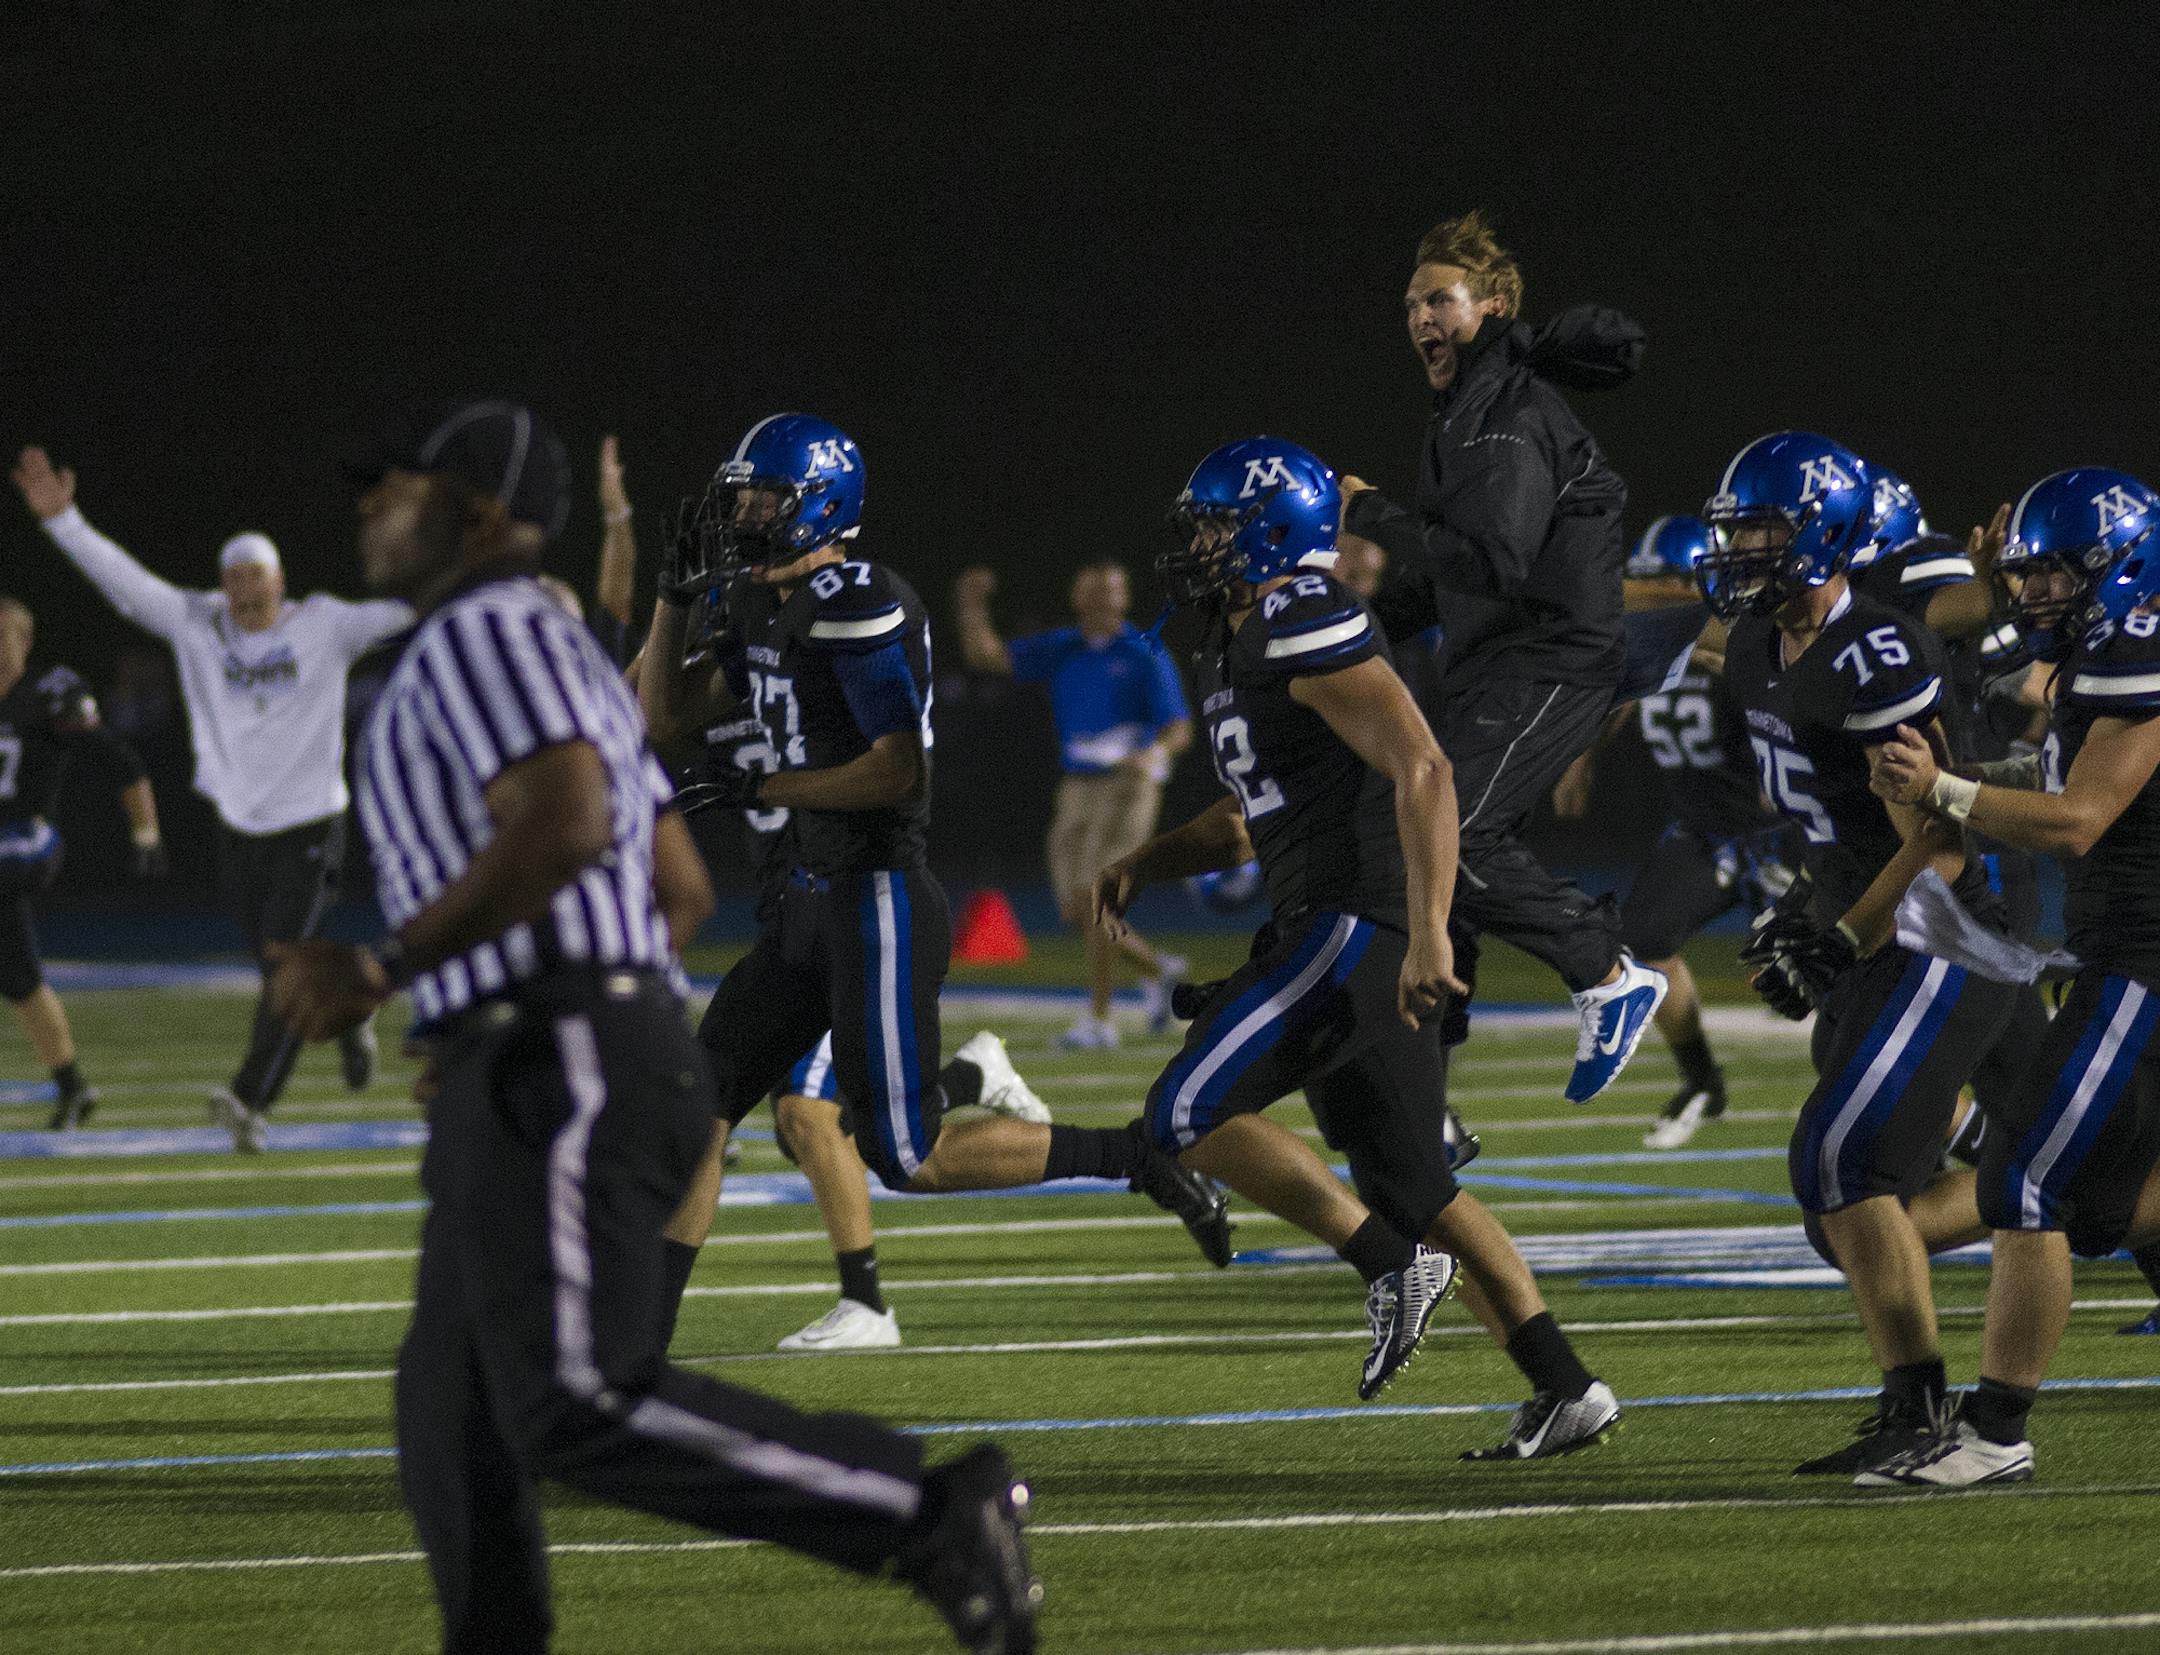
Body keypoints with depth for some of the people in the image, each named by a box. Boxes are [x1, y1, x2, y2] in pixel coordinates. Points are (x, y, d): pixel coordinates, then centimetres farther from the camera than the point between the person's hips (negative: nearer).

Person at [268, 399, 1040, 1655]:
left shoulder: (485, 633, -7)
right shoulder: (564, 657, 25)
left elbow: (567, 825, -24)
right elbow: (682, 889, 27)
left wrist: (380, 972, -20)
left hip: (561, 1076, -11)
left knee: (583, 1415, -19)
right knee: (456, 1436, 9)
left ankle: (935, 1516, -20)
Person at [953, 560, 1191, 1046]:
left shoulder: (1146, 655, -3)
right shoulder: (1059, 650, 10)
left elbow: (1179, 730, -6)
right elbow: (984, 655, 8)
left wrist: (1152, 754, -26)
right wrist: (973, 608, -6)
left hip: (1127, 783, -6)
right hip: (1076, 787, 6)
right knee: (1077, 911, 4)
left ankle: (1098, 1019, -10)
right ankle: (1155, 969, 29)